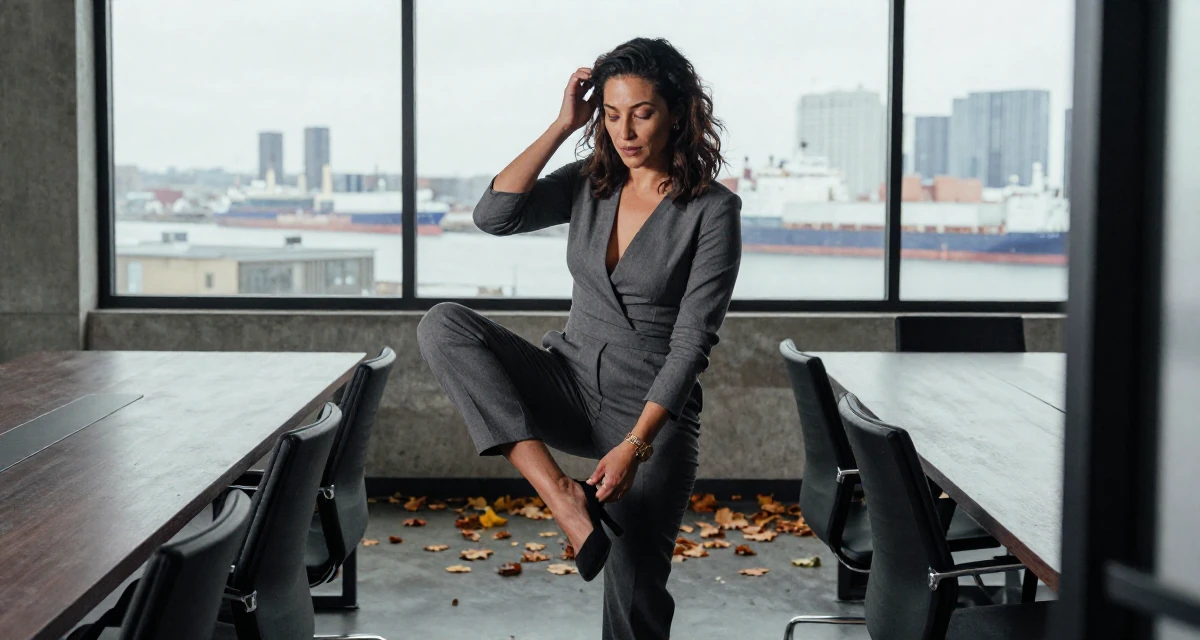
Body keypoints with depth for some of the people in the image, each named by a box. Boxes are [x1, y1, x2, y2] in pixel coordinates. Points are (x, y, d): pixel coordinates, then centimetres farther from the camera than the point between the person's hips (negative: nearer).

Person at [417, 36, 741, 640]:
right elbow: (494, 215, -10)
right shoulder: (589, 183, 5)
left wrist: (636, 444, -23)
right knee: (444, 325, -21)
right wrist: (562, 126, -10)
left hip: (653, 412, -4)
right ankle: (561, 495, -27)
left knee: (634, 592, -20)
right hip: (568, 384, 5)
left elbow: (691, 341, -15)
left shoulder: (712, 210, -10)